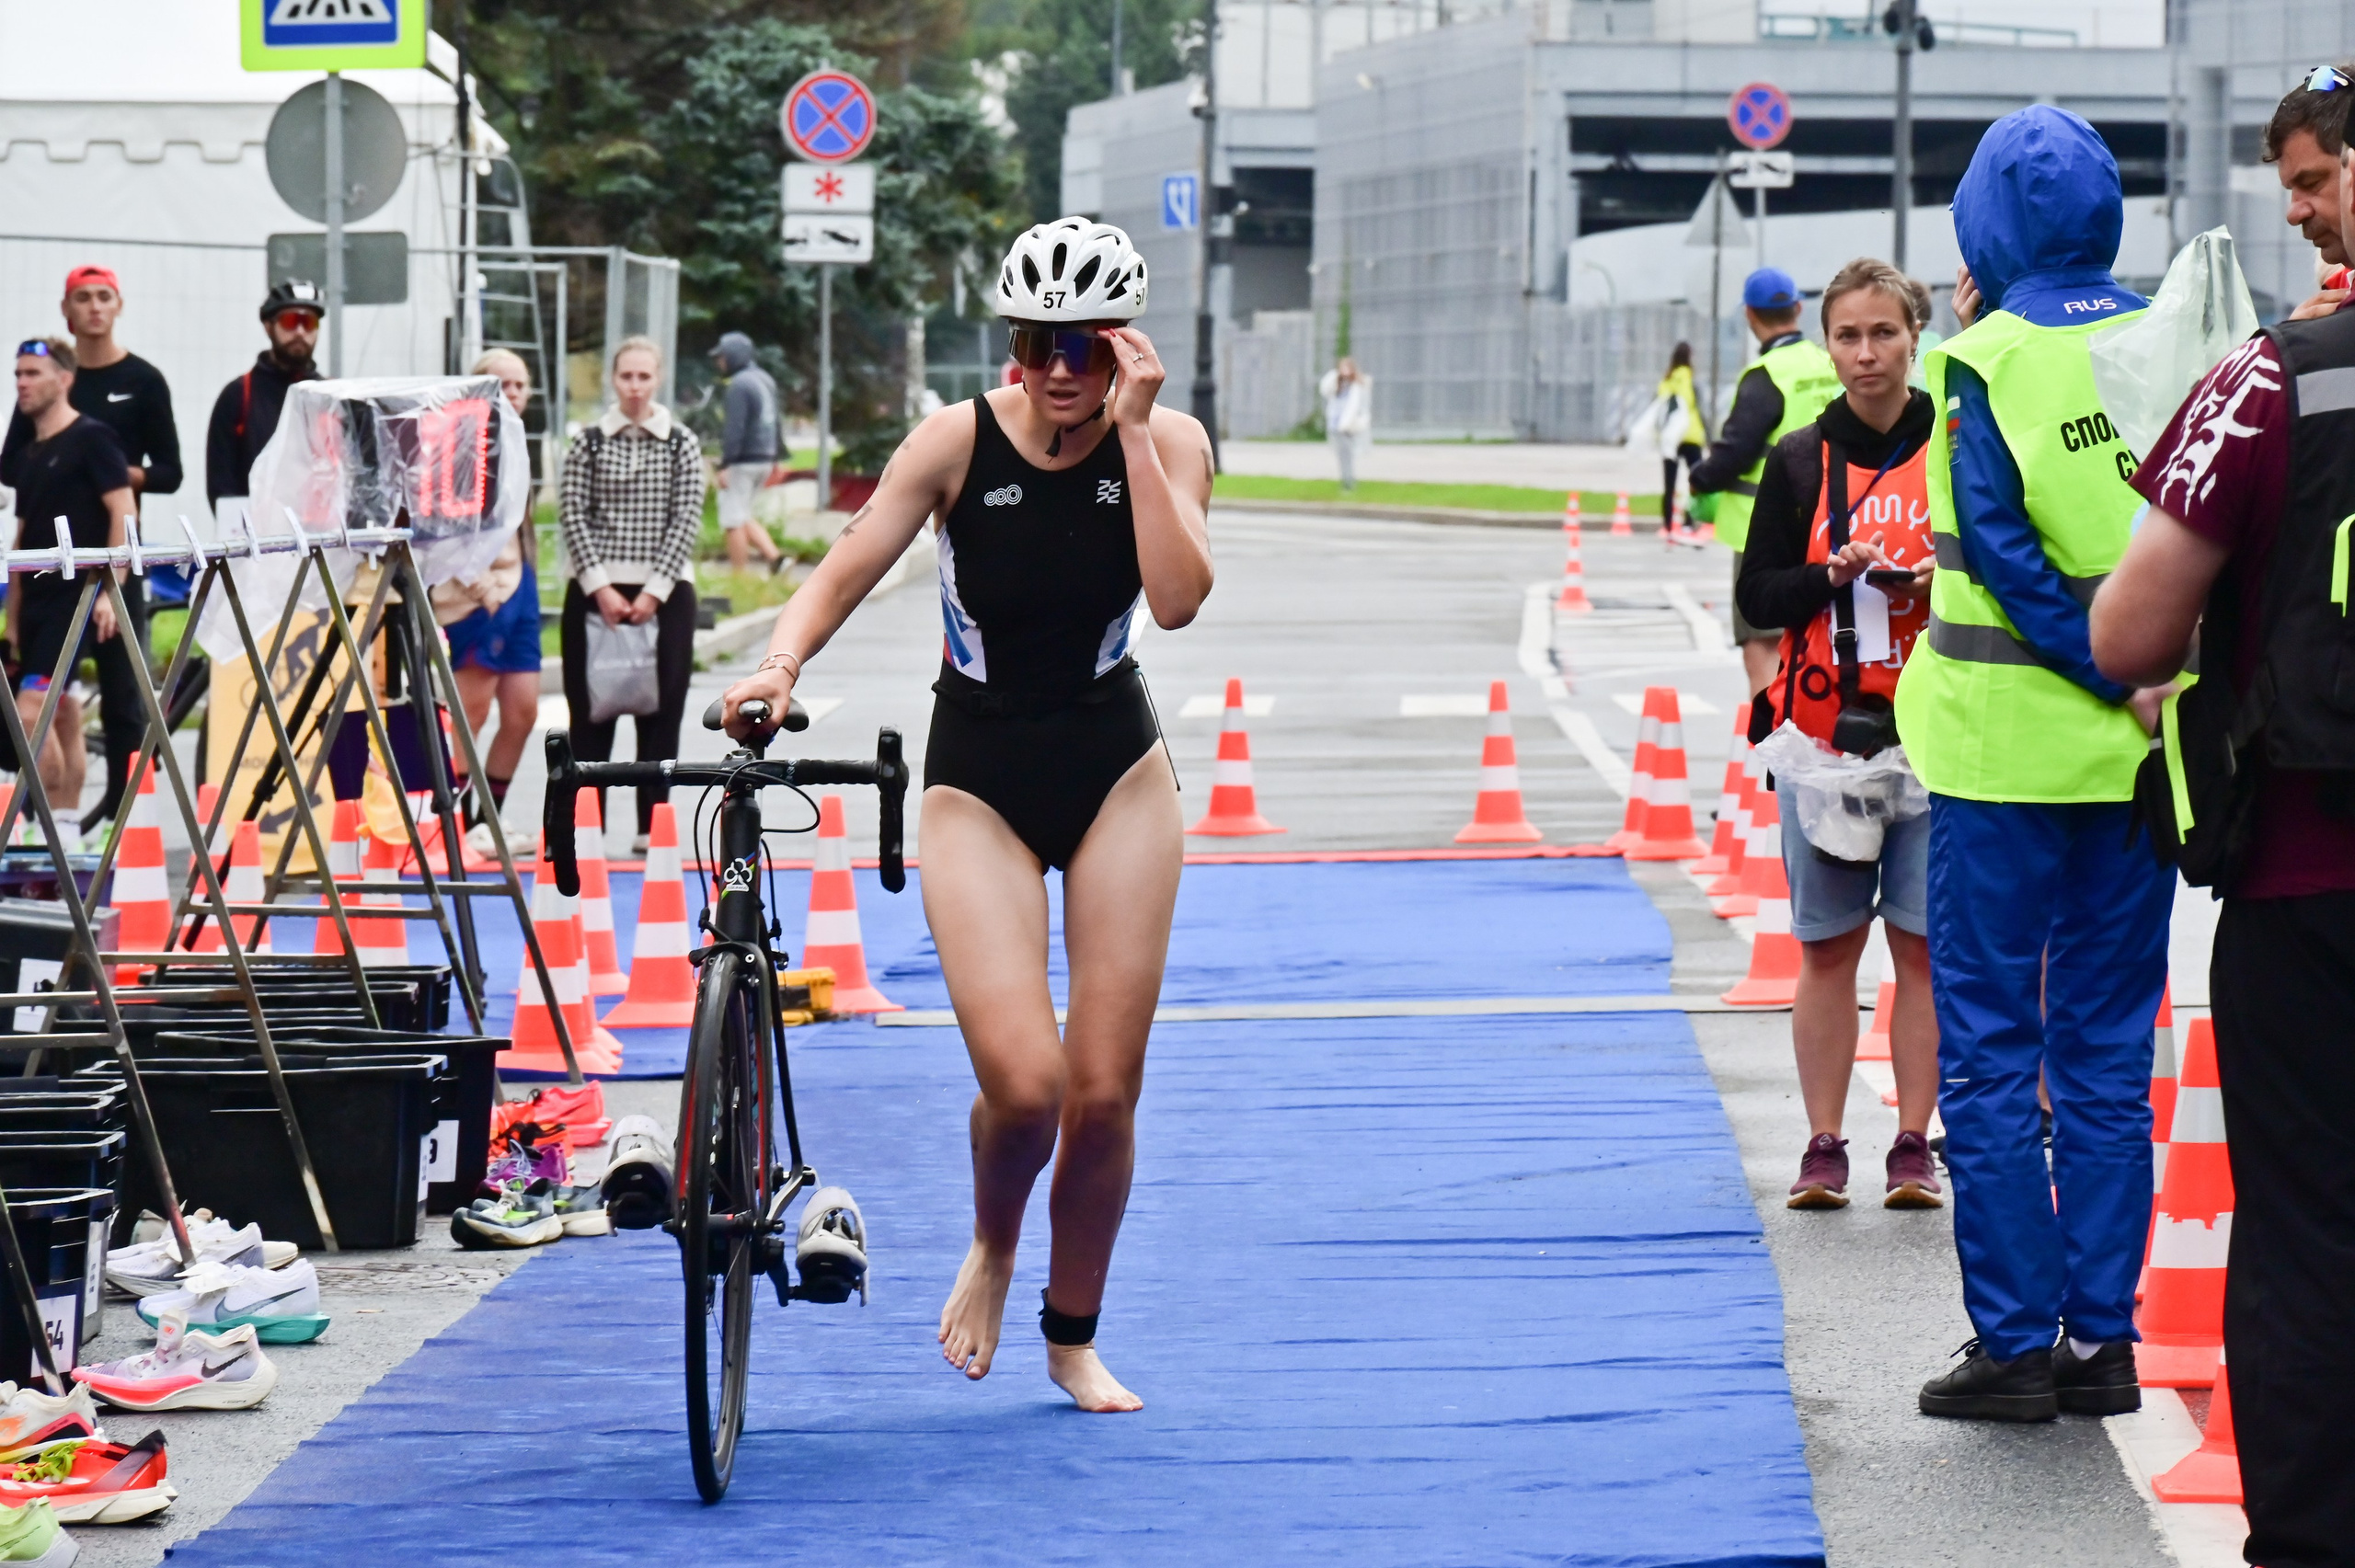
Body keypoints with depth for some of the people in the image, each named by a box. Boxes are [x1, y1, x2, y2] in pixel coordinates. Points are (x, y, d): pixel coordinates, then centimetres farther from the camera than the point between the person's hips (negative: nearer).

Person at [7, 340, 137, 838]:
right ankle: (65, 829, 11)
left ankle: (53, 822, -13)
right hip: (39, 601, 8)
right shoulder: (28, 455, 16)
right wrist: (13, 616, 18)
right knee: (62, 716, 9)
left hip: (78, 596, -8)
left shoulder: (91, 438, -6)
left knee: (31, 710, -17)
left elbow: (124, 512, -12)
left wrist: (109, 591, -19)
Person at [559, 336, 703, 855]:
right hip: (596, 592, 0)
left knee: (661, 711, 1)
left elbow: (686, 521, -2)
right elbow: (574, 518, -1)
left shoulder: (682, 444, 3)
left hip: (664, 593, 0)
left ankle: (652, 826, 6)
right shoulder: (589, 443, 4)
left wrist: (654, 591, -11)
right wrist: (600, 588, -11)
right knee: (591, 710, 1)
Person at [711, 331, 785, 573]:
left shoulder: (739, 385, -16)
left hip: (742, 461, -9)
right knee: (743, 518, 18)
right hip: (764, 459, 9)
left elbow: (735, 428, -21)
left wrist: (724, 465, -20)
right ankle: (774, 557, 3)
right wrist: (774, 458, 22)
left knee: (734, 521, -2)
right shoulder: (765, 380, 13)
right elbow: (772, 423, 18)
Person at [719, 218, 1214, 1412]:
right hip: (977, 778, -2)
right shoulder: (961, 440, -10)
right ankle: (990, 1249, 18)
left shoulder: (1167, 444, -6)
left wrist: (1130, 429, -22)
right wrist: (781, 661, -31)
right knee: (1023, 1082, -17)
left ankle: (1073, 1336, 24)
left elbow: (1176, 598, -21)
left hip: (1115, 772, 2)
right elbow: (846, 570, -12)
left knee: (1105, 1089, 1)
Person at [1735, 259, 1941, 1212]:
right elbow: (1757, 596, 6)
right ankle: (1822, 1146, 8)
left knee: (1924, 944, 0)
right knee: (1827, 946, 3)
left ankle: (1914, 1146, 7)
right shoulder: (1800, 462, 7)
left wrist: (1944, 584, -11)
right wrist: (1832, 576, -12)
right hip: (1824, 730, 1)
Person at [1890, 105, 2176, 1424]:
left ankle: (2016, 1342, 2)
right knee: (2110, 1052, 10)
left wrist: (2109, 674, -15)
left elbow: (2001, 545, -17)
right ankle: (2105, 1339, 11)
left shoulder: (1987, 360, -9)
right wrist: (2149, 674, 2)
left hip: (2010, 741, -4)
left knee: (1989, 1053, 3)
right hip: (2138, 763, 4)